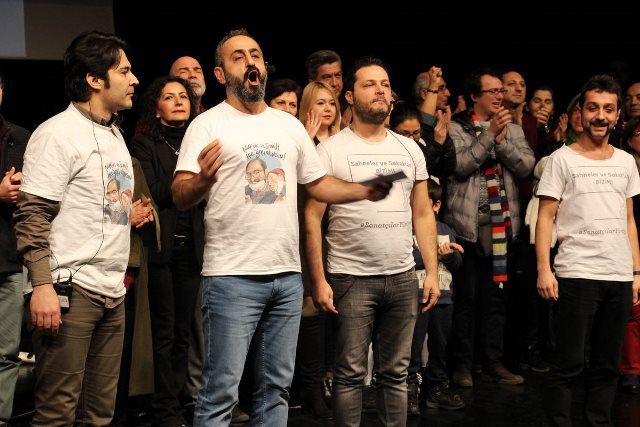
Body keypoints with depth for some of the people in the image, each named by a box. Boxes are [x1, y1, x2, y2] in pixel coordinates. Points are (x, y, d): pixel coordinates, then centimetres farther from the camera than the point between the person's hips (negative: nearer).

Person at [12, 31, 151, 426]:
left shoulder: (115, 136, 19)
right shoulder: (57, 133, -6)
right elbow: (32, 215, -14)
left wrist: (130, 214, 12)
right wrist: (42, 285, -21)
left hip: (112, 291, 8)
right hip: (71, 289, -8)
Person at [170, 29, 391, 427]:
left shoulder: (290, 124, 13)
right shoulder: (208, 124, -4)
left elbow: (317, 182, 18)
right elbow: (180, 195, -13)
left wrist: (367, 190, 3)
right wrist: (203, 180, -35)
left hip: (288, 275, 6)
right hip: (233, 277, -5)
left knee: (277, 386, 15)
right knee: (221, 390, -3)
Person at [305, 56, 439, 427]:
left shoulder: (410, 149, 11)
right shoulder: (331, 150, -3)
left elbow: (423, 214, 12)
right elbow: (313, 218, -5)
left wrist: (433, 271, 4)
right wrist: (319, 280, -11)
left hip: (403, 277, 4)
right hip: (352, 279, -4)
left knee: (396, 373, 10)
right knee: (351, 373, 2)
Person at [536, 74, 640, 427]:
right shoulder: (562, 159, -1)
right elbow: (545, 218, -4)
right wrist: (544, 269, -14)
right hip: (576, 275, -5)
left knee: (607, 365, 10)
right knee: (568, 364, -1)